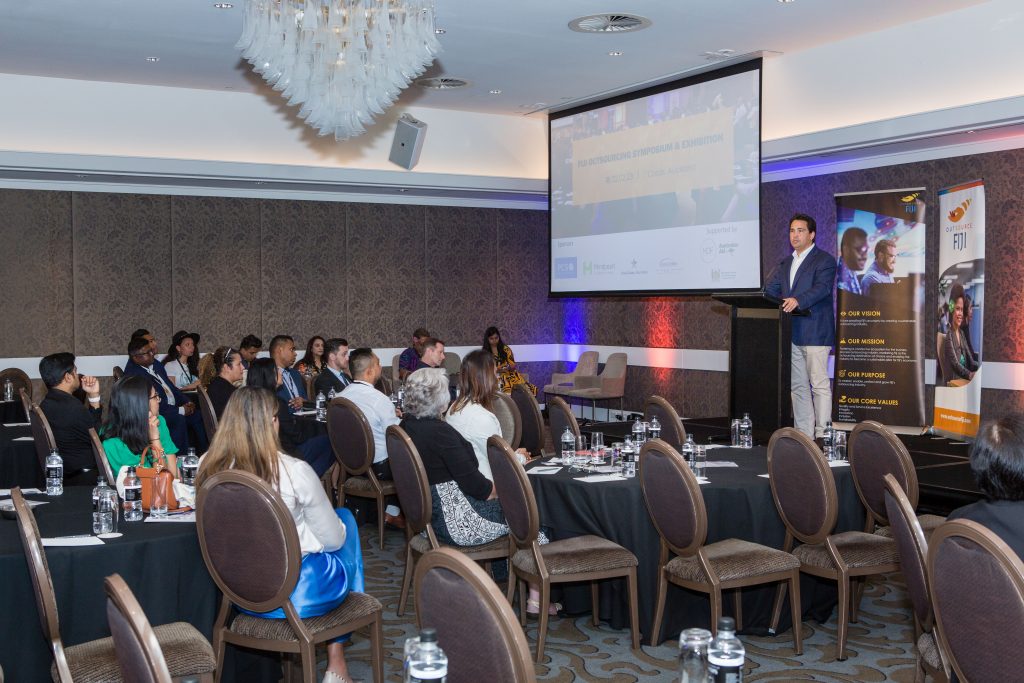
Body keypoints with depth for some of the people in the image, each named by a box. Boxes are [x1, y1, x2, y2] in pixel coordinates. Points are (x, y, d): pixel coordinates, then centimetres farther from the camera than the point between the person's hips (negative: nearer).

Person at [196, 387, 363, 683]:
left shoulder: (209, 468, -11)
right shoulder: (294, 472, -23)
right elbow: (333, 539, -9)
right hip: (299, 595, -5)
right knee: (346, 520, 23)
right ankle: (336, 658, 29)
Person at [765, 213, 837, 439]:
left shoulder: (824, 261, -4)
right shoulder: (785, 263, 19)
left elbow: (822, 287, -20)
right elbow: (770, 290, 12)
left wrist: (797, 300, -36)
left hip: (815, 333, -7)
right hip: (791, 333, 7)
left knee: (819, 384, -6)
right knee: (797, 386, 11)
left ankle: (822, 436, -4)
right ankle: (803, 434, 18)